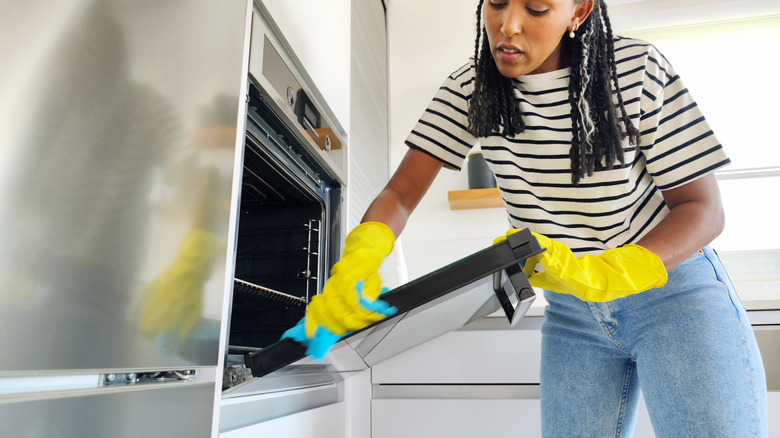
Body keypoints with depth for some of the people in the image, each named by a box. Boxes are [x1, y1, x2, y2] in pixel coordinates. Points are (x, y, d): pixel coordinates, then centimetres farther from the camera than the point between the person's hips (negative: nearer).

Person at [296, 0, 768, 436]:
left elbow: (704, 208, -11)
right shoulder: (470, 89, -6)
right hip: (572, 314, 2)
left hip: (672, 291, -1)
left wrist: (601, 274, -30)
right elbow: (401, 192, -9)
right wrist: (361, 257, -32)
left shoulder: (638, 69, -13)